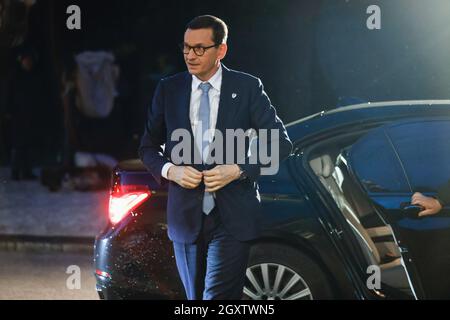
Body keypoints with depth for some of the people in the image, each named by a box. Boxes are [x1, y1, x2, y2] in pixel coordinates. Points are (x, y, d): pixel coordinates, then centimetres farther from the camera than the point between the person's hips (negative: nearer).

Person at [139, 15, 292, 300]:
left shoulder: (247, 87, -2)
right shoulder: (168, 89, 5)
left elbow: (281, 143, -1)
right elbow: (148, 147, 12)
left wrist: (238, 170, -14)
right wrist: (169, 170, -9)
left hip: (232, 217, -3)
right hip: (185, 215, 4)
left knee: (218, 296, -15)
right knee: (195, 297, 12)